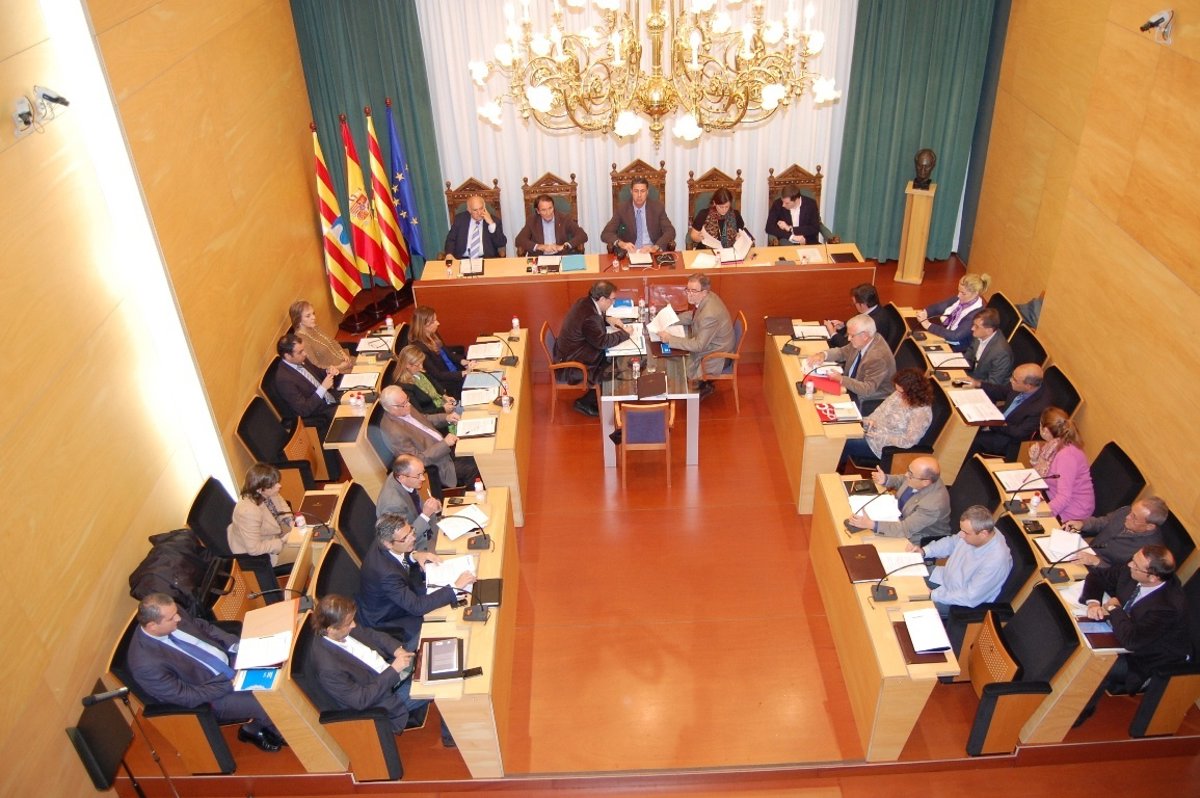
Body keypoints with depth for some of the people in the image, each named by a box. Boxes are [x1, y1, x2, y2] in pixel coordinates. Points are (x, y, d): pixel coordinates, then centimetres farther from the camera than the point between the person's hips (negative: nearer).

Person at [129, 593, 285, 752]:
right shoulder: (147, 664, -31)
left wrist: (236, 645, -7)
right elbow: (187, 697, -24)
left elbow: (203, 627, 5)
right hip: (213, 697, -7)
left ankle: (261, 723, 22)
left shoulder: (171, 615, -13)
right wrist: (230, 684, -22)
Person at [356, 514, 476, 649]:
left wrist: (414, 555, -13)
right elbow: (416, 607, -37)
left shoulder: (383, 546, -18)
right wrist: (455, 587, -36)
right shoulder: (385, 572, -41)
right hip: (383, 621, -8)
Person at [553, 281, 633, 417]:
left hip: (571, 351, 10)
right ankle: (585, 403, 15)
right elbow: (603, 341, -25)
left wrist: (608, 320, 5)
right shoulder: (589, 317, -33)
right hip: (572, 362, -9)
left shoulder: (584, 302, -4)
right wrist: (624, 333, -13)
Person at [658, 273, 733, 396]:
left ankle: (704, 388, 23)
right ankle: (702, 384, 28)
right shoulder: (707, 298, -9)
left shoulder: (710, 314, -37)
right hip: (708, 344, 9)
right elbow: (693, 315, 10)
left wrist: (670, 339, -32)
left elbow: (699, 345, -32)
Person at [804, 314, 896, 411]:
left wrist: (841, 379, -32)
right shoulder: (861, 342, -7)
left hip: (868, 403, -8)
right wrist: (823, 354, -10)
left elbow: (868, 389, -29)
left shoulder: (879, 357, -30)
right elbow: (843, 352, 9)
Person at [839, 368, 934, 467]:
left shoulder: (921, 412, -27)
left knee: (845, 445, -12)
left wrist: (880, 437, -25)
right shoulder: (900, 394, -5)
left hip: (888, 447, -8)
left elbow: (908, 442, -27)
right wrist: (871, 420, -9)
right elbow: (882, 408, 10)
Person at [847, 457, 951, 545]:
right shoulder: (919, 476, -18)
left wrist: (871, 524, -43)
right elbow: (901, 480, 5)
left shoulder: (933, 505, -38)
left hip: (918, 539, -7)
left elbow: (906, 529, -35)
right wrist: (885, 480, -16)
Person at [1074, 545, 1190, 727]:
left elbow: (1131, 641, -41)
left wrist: (1114, 608, -27)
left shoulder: (1167, 607, -38)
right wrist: (1093, 602, -19)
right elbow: (1097, 575, 0)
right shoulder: (1130, 573, -19)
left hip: (1150, 659, -7)